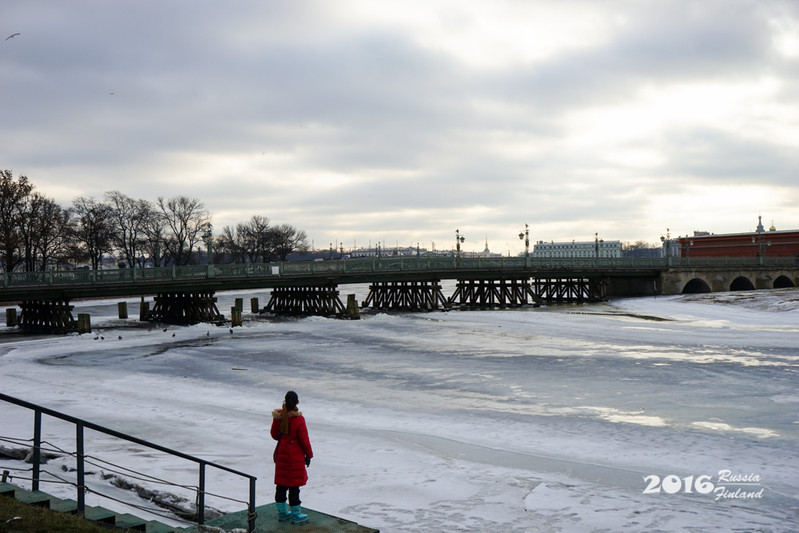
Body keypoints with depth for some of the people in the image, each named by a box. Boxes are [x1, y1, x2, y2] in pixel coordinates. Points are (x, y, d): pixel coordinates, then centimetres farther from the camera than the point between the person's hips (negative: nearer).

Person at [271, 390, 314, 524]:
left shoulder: (278, 416, -4)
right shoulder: (298, 419, -20)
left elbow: (274, 434, 7)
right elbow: (304, 440, -14)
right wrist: (308, 455, -2)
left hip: (281, 454, 6)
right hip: (295, 456, -6)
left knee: (281, 484, 14)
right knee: (294, 484, 2)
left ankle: (282, 512, 25)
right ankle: (296, 515, 11)